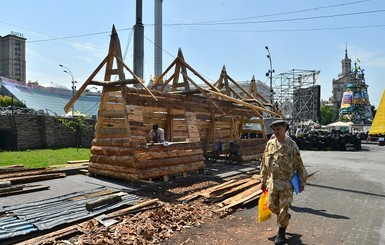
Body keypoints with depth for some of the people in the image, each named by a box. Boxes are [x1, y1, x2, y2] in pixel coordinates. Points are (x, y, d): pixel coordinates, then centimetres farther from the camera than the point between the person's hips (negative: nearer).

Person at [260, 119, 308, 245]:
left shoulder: (291, 145, -10)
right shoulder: (270, 144, 0)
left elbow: (299, 165, -4)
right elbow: (264, 164, 7)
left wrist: (302, 182, -3)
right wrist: (263, 181, 9)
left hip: (286, 183, -4)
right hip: (272, 182, 4)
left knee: (283, 209, 3)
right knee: (272, 206, 13)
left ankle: (281, 233, 23)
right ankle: (286, 216, 43)